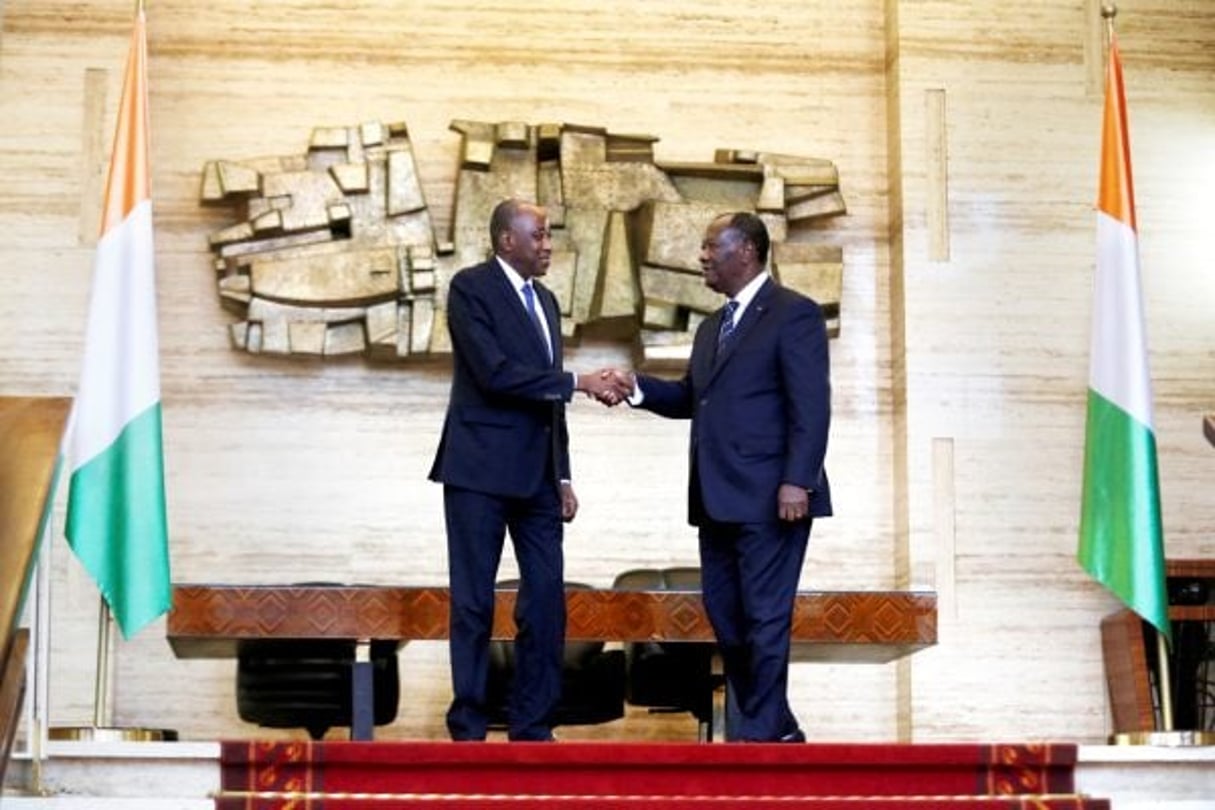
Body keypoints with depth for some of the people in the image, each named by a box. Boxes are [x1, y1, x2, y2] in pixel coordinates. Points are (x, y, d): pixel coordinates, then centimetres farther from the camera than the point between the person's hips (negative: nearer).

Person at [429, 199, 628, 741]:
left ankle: (532, 725, 12)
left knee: (546, 602, 4)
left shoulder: (545, 300, 17)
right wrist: (578, 382, -19)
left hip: (536, 474, 7)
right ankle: (468, 728, 8)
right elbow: (495, 372, -19)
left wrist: (563, 476, 14)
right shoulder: (470, 288, -7)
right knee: (473, 603, 0)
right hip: (480, 471, -7)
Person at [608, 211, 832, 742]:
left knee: (765, 618, -3)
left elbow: (811, 406, -13)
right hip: (718, 499, 9)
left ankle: (761, 734, 4)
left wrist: (797, 481, -21)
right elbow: (691, 399, 21)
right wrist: (637, 387, 4)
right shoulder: (712, 326, 20)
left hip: (769, 498, -9)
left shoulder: (793, 314, -6)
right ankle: (776, 728, 20)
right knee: (723, 614, 10)